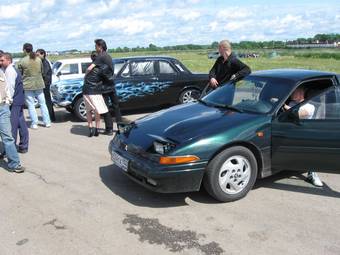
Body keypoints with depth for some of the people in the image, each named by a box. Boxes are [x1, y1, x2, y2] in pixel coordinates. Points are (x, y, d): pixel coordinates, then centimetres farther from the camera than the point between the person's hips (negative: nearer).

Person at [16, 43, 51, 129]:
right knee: (42, 103, 12)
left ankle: (34, 124, 6)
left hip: (28, 85, -3)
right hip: (39, 84, 4)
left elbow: (19, 74, -3)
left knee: (31, 105, 4)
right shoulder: (39, 59, 1)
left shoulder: (22, 61, -10)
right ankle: (47, 122, 13)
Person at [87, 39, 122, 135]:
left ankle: (109, 129, 4)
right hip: (112, 85, 8)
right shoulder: (108, 56, 11)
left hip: (105, 87, -8)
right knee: (116, 106, 15)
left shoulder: (100, 57, -16)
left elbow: (89, 68, -26)